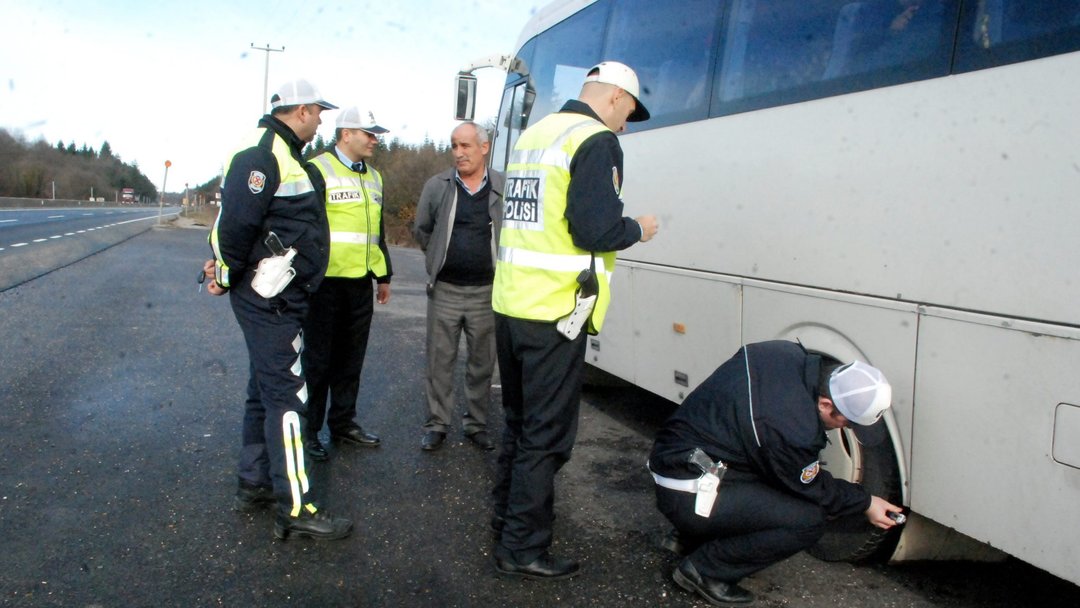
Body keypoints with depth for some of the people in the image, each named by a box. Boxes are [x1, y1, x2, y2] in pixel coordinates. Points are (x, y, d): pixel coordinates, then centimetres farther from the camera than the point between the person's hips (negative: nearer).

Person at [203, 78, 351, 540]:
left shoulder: (287, 155, 17)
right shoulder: (261, 154, -17)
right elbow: (235, 220, -23)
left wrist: (228, 269, 12)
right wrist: (228, 276, -12)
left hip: (281, 298, 11)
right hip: (269, 299, -11)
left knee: (266, 389, 18)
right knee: (286, 395, -8)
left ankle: (254, 484, 31)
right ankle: (295, 509, -2)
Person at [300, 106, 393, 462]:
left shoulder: (373, 177, 17)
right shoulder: (318, 170, -8)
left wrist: (384, 275, 23)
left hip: (361, 283, 7)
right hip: (325, 281, -7)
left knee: (351, 358, 14)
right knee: (318, 359, 2)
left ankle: (343, 423, 27)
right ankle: (308, 431, 13)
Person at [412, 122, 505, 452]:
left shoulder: (505, 188, -3)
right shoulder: (437, 186, 1)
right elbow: (422, 230, 13)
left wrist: (495, 264, 5)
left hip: (486, 291, 0)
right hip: (445, 290, 1)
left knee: (482, 362, 10)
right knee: (439, 360, 7)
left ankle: (477, 424, 24)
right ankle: (436, 424, 19)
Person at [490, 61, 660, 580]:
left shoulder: (534, 134, 16)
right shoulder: (596, 140, -11)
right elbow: (596, 230, -20)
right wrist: (638, 229, -1)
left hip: (510, 303, 9)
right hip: (553, 311, -9)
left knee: (520, 420, 22)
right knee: (546, 434, 2)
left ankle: (507, 513, 37)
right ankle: (522, 548, 12)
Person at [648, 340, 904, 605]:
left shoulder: (791, 353, -5)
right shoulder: (795, 430, -28)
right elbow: (813, 490, -7)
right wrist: (865, 502, 9)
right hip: (689, 496, -9)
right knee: (809, 520, -15)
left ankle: (695, 536, 24)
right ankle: (705, 570, -4)